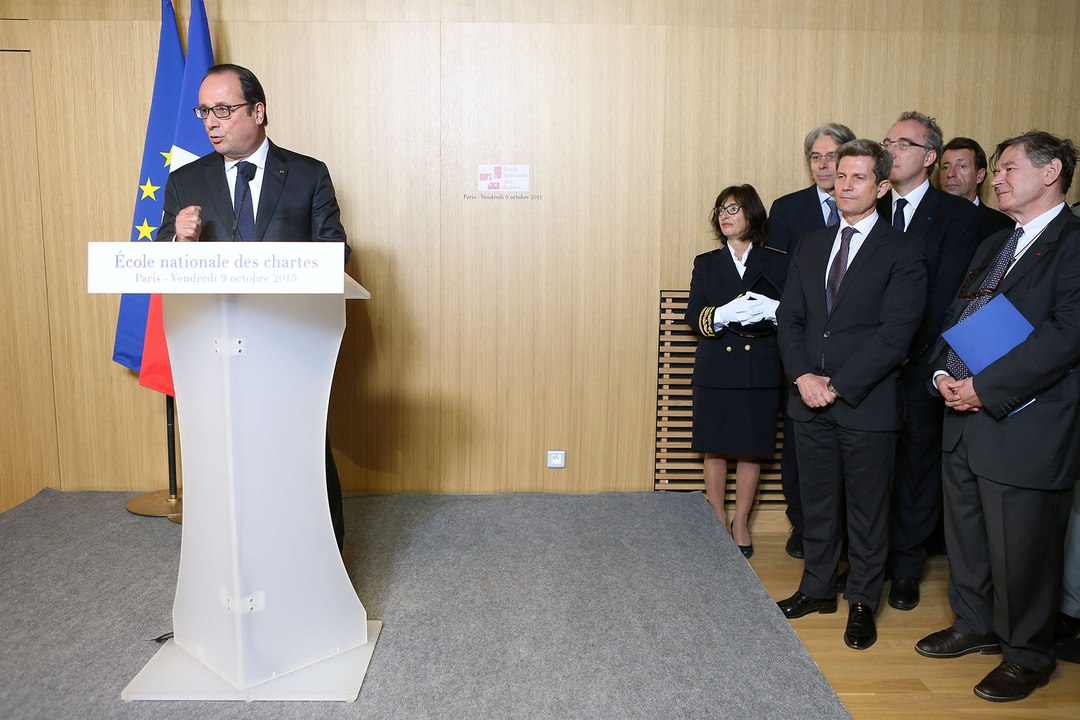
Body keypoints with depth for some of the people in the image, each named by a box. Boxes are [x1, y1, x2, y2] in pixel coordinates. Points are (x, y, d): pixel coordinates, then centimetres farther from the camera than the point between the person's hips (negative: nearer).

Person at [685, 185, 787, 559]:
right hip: (716, 370, 1)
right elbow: (694, 316, 0)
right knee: (715, 450, 6)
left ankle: (741, 524, 20)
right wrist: (724, 314, -20)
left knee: (751, 450, 6)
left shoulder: (776, 263, 6)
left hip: (760, 370, -1)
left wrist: (772, 310, -20)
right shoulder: (706, 263, 9)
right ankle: (718, 522, 21)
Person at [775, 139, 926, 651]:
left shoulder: (904, 253, -5)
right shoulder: (810, 246, 11)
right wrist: (803, 376, -8)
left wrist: (838, 386, -15)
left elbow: (895, 334, -13)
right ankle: (817, 588, 32)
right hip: (810, 398, 5)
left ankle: (863, 602, 25)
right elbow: (789, 317, 7)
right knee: (817, 501, 15)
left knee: (867, 507, 9)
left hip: (867, 403, -4)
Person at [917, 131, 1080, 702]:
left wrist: (985, 388, -20)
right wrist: (945, 373, 0)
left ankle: (1027, 655, 24)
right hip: (966, 417, 8)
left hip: (1024, 428, -8)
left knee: (1021, 548, 4)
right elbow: (956, 316, 19)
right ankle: (974, 625, 38)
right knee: (965, 533, 19)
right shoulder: (993, 245, 17)